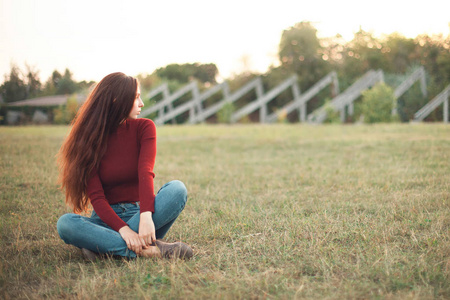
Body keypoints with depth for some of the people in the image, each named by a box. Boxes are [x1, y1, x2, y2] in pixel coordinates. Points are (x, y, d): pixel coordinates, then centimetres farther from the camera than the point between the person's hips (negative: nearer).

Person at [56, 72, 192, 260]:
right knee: (65, 224, -29)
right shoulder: (89, 138, -4)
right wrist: (122, 229, -31)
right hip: (107, 217, 0)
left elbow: (146, 172, -18)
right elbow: (95, 195, -13)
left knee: (177, 189, -27)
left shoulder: (143, 127, -1)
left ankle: (106, 245, -31)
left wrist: (146, 217, -36)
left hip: (138, 210, 1)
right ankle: (147, 250, -38)